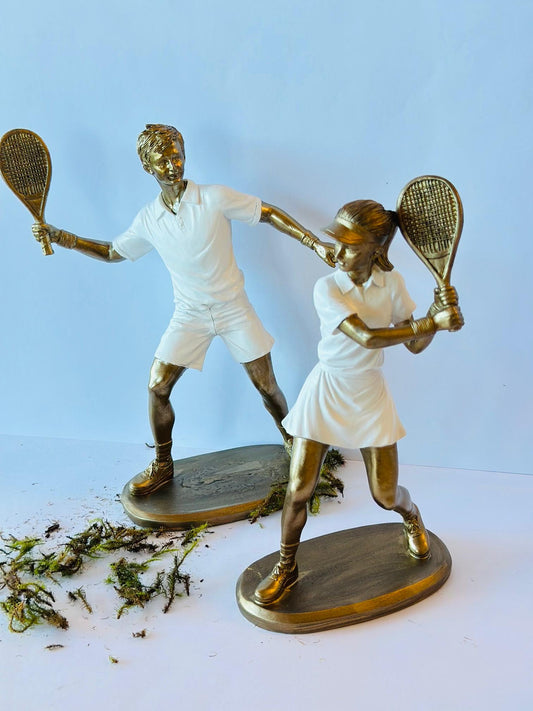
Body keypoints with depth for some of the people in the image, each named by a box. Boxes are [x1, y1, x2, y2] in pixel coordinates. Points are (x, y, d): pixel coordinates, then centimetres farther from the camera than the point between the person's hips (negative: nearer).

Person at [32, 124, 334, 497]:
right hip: (189, 315, 3)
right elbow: (113, 252, 11)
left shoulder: (215, 198, -14)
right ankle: (162, 466, 18)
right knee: (157, 388, -3)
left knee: (267, 385, 2)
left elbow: (270, 213, -10)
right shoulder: (149, 219, -3)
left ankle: (293, 441, 30)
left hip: (234, 309, -2)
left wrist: (314, 242, -19)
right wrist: (62, 237, 0)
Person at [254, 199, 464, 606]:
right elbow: (368, 337, -30)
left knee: (386, 494, 6)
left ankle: (412, 517, 45)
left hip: (371, 396, 2)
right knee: (299, 489, -3)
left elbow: (415, 345, -5)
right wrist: (432, 323, -30)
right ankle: (287, 567, 21)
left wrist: (438, 311, -22)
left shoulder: (392, 283, -5)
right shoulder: (328, 288, -18)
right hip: (326, 393, -2)